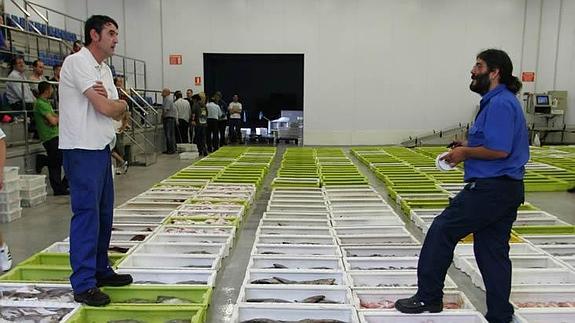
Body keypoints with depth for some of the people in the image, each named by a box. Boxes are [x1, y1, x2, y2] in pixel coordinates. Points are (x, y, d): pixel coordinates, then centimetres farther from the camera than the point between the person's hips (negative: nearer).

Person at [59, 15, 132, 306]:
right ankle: (83, 284, 0)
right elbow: (106, 108, -19)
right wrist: (118, 102, 2)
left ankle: (100, 270, 25)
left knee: (104, 212, 13)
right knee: (86, 213, -7)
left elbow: (119, 111, 10)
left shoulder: (105, 69, 16)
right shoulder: (77, 62, -12)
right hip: (82, 150, -9)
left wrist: (109, 100, -11)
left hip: (102, 148, 9)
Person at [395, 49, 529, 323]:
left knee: (442, 231, -1)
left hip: (489, 188, -10)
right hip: (507, 189, 11)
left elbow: (500, 149, -25)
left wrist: (466, 152, -11)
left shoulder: (500, 104, -16)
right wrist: (469, 146, 10)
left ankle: (428, 296, 11)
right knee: (493, 251, 13)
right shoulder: (498, 101, 17)